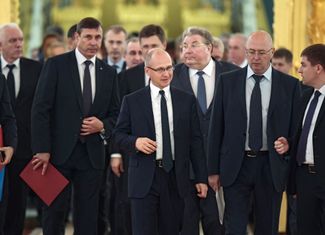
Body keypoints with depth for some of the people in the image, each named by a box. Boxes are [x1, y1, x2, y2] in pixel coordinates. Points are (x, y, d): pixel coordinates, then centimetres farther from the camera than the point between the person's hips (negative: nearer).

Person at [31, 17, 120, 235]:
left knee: (88, 215, 5)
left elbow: (115, 113, 15)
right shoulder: (56, 65, -2)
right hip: (59, 151, -3)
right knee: (54, 211, 1)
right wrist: (42, 149, -12)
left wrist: (103, 126, -7)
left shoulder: (109, 72, 9)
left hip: (92, 153, 3)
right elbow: (40, 109, -6)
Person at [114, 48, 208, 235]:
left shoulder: (187, 100, 7)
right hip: (144, 178, -2)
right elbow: (119, 135, 7)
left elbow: (195, 141, 8)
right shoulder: (132, 101, 3)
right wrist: (135, 142, -16)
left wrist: (202, 178, 5)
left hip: (176, 178, 2)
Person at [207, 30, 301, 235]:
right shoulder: (228, 81, 3)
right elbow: (216, 128, 4)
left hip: (272, 167, 0)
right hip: (236, 165, 0)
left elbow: (296, 130, 3)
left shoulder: (290, 85, 1)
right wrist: (213, 169, 1)